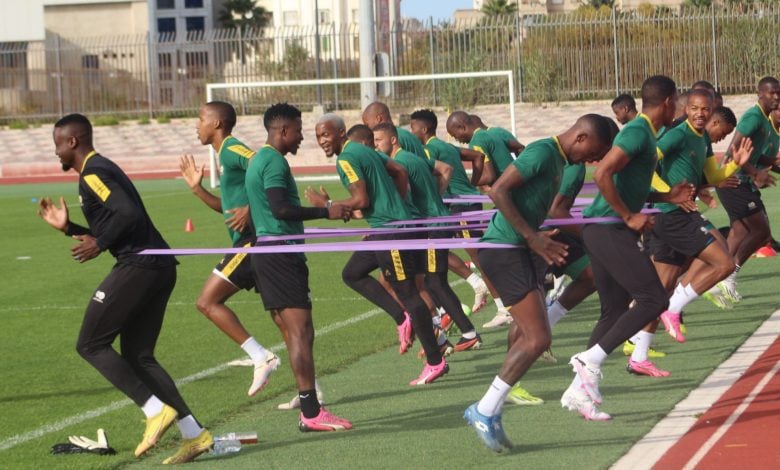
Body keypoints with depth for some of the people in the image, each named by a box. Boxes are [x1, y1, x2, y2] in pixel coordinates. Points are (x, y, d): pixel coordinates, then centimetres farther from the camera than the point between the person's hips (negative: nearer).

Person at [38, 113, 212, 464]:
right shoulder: (101, 169, 24)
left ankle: (156, 411, -10)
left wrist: (99, 244, -13)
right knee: (138, 356, 11)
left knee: (90, 345, -2)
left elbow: (128, 214, -23)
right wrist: (67, 227, 26)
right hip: (159, 268, 10)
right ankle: (194, 434, 4)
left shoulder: (93, 174, -8)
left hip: (137, 265, -10)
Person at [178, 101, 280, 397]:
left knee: (207, 302, -8)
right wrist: (197, 188, 24)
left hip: (252, 240, -10)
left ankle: (261, 357, -12)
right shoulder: (226, 154, 22)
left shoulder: (232, 149, -8)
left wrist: (250, 209, -25)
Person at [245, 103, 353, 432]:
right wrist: (326, 212, -18)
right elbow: (281, 208, -23)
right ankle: (311, 412, -15)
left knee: (290, 331, 10)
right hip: (281, 250, -11)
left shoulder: (260, 159, 19)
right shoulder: (275, 161, -13)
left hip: (266, 249, 11)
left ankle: (308, 407, 13)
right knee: (300, 331, -13)